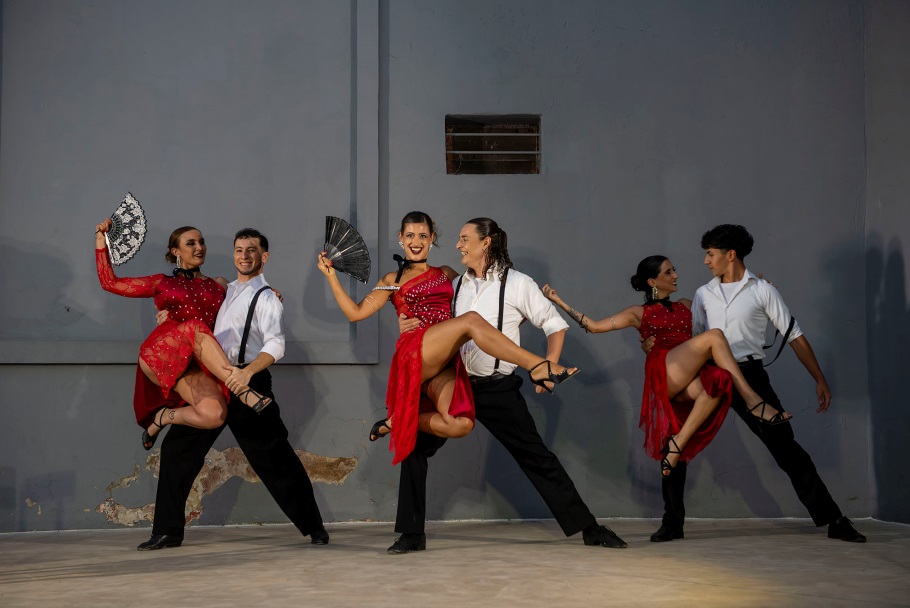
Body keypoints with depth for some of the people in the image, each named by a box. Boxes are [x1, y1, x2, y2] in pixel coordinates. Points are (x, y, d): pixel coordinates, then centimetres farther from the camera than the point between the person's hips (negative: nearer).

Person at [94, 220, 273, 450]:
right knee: (196, 327, -36)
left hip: (195, 364, 2)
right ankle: (243, 391, -43)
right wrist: (101, 240, 19)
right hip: (159, 356, -2)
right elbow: (109, 282, 21)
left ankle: (164, 417, -1)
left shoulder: (219, 285, 22)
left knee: (215, 414, -32)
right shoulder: (161, 283, 19)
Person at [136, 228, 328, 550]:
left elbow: (275, 345, -20)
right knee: (176, 448, 5)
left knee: (273, 457, -5)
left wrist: (248, 372, -37)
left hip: (248, 382, -7)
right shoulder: (225, 291, 18)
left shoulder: (266, 298, -6)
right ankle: (168, 530, 13)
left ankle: (313, 526, 8)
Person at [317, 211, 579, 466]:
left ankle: (399, 421, 1)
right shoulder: (393, 281, 17)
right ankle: (538, 366, -35)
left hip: (443, 362, 4)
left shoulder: (446, 274, 25)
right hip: (415, 354, -4)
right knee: (471, 320, -31)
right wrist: (331, 275, 8)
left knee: (461, 425, -24)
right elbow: (356, 313, 13)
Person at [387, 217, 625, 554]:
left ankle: (589, 528, 11)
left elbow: (555, 325, -1)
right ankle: (412, 533, 4)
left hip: (498, 388, -4)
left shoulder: (517, 284, -4)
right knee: (415, 446, -7)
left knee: (537, 457, 0)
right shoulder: (456, 285, 10)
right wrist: (408, 326, -7)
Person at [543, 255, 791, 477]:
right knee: (713, 336, -25)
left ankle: (678, 442, -26)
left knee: (719, 379, -33)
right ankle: (754, 402, -27)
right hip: (663, 375, -4)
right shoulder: (639, 313, 15)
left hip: (685, 380, 4)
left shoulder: (686, 306, 27)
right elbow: (595, 326, 12)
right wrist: (559, 302, 7)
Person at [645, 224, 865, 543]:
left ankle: (833, 520, 5)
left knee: (786, 447, -4)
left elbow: (794, 336, 2)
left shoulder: (762, 290, 2)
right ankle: (672, 523, 9)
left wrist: (820, 380, -2)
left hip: (750, 376, -3)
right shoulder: (704, 295, 13)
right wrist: (658, 345, -7)